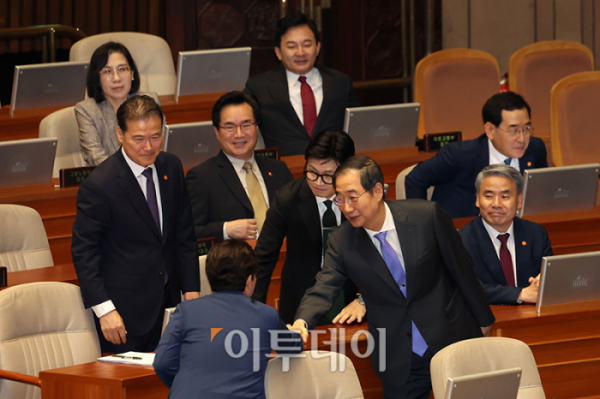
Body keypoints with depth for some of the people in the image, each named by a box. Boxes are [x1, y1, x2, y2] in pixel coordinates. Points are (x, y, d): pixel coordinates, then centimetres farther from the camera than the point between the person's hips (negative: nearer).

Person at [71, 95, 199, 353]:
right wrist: (104, 310, -17)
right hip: (125, 311, -6)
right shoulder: (98, 186, -15)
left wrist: (192, 291, 7)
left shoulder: (171, 167, 5)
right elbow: (83, 252, -12)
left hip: (168, 302, 6)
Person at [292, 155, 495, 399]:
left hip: (451, 341, -1)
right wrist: (301, 323, -37)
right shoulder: (341, 242, -8)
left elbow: (461, 267, -2)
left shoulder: (427, 216, -13)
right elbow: (323, 290, -14)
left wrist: (482, 319, 7)